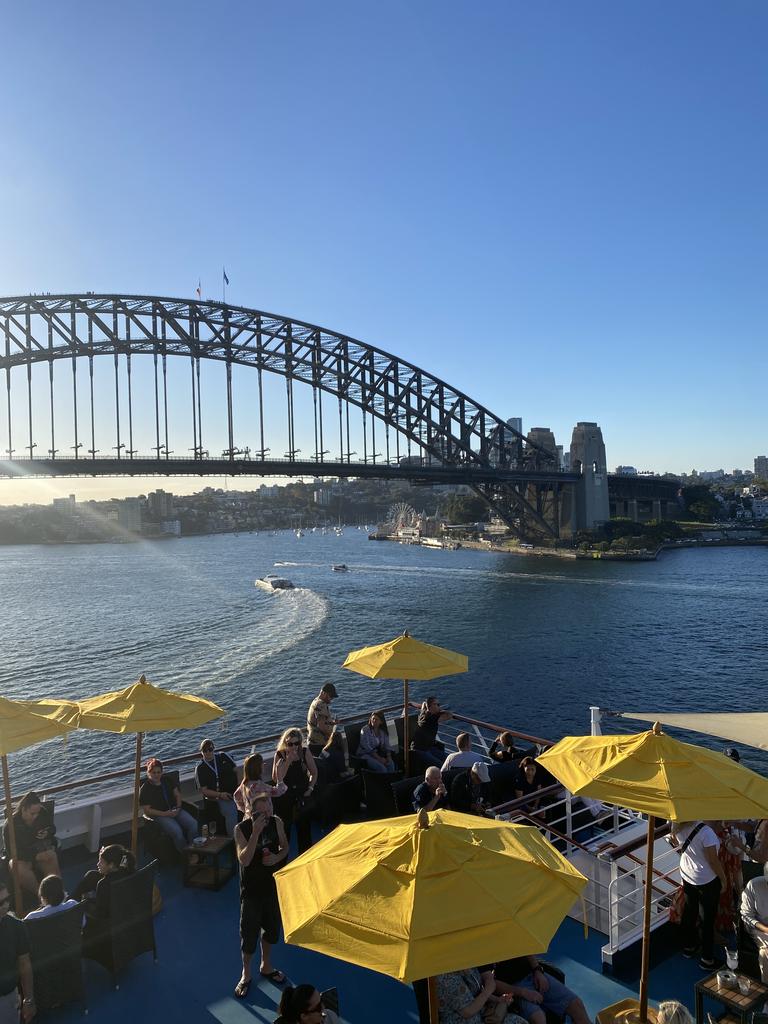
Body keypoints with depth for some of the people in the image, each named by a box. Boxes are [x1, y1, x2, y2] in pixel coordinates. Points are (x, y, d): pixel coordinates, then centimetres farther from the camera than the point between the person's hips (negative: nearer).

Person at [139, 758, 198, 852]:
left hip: (175, 811, 5)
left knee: (194, 825, -21)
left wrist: (178, 808, -2)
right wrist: (165, 814, -15)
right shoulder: (145, 789, -4)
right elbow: (146, 810, -8)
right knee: (177, 831, -32)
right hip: (159, 815, -5)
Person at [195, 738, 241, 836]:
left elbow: (237, 771, 16)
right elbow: (203, 790, 1)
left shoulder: (223, 757, 12)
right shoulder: (200, 769, 6)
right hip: (216, 798, -3)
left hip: (234, 793, 3)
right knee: (231, 812, -31)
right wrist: (220, 794, -13)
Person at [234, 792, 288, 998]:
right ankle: (246, 974, 33)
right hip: (251, 889, -3)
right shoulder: (241, 829, -20)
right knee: (249, 932, 8)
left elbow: (285, 847, 4)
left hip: (273, 885, 3)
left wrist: (277, 857, -18)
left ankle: (266, 966, 45)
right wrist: (256, 832, -37)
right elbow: (244, 860, -29)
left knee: (272, 927, 20)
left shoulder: (276, 822, -12)